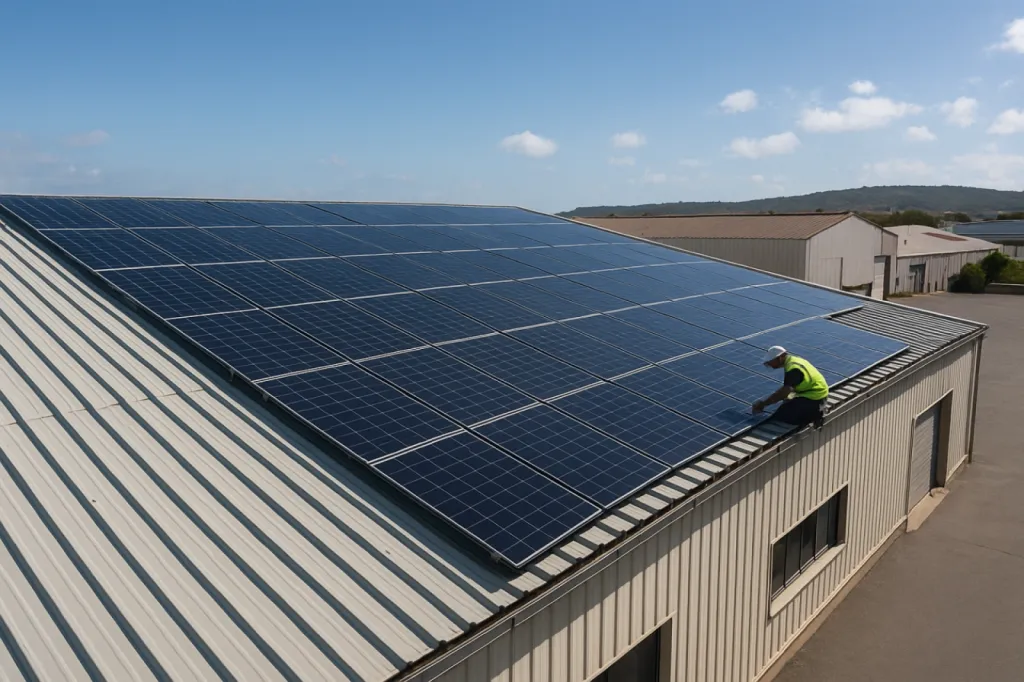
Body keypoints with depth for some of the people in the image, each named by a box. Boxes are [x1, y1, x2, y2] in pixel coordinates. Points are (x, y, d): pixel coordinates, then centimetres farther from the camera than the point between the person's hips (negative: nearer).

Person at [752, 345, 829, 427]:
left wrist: (762, 404, -18)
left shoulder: (793, 368, -22)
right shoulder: (793, 360, 8)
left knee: (779, 417, -12)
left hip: (814, 399, -10)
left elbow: (784, 392, -25)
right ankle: (814, 413, 11)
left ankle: (814, 415, -5)